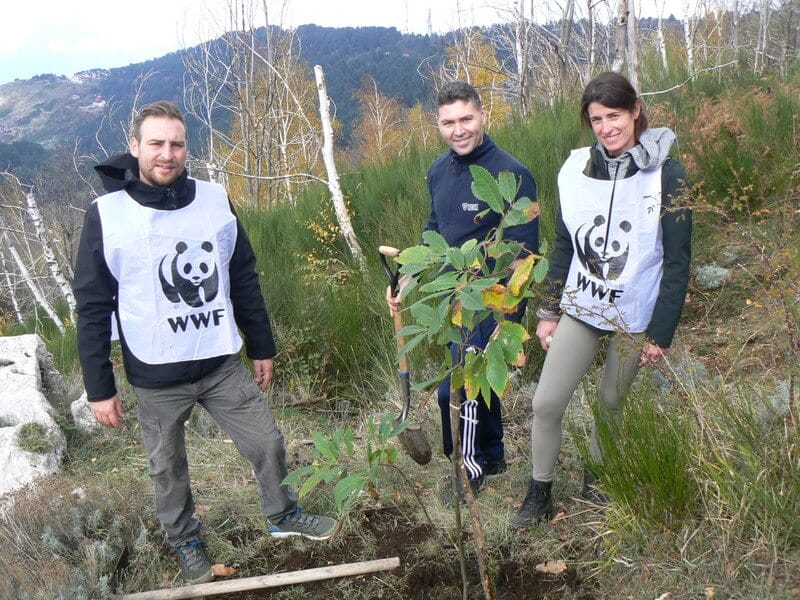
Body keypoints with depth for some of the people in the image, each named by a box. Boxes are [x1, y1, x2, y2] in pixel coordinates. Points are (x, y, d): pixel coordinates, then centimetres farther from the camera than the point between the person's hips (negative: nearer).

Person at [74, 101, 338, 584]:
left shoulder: (215, 200, -3)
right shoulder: (107, 215, -12)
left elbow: (245, 280, 6)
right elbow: (93, 309, -7)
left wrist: (262, 348, 10)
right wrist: (100, 388, -7)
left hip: (223, 364, 2)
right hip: (157, 377, -2)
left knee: (267, 441, 11)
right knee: (168, 467, 15)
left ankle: (284, 514, 38)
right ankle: (185, 541, 40)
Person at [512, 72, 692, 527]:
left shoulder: (667, 175, -11)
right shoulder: (575, 170, -1)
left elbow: (677, 262, -8)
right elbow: (563, 247, 8)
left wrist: (661, 332, -10)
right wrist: (549, 311, 7)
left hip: (634, 317, -2)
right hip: (579, 309, 3)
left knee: (611, 402, 13)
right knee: (546, 404, -2)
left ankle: (596, 476, 38)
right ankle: (540, 493, 17)